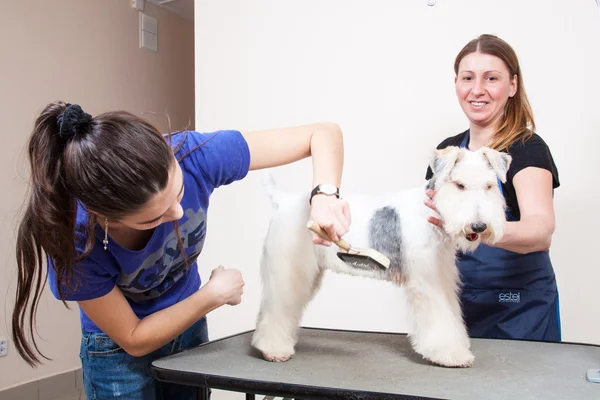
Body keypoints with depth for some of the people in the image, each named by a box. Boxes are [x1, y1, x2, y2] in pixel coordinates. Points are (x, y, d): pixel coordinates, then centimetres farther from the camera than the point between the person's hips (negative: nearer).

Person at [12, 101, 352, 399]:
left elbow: (324, 133, -26)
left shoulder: (194, 156, -32)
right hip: (120, 352, -3)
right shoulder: (77, 242, -34)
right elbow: (133, 340, -19)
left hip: (189, 329, 3)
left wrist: (325, 194, -43)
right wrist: (213, 297, -22)